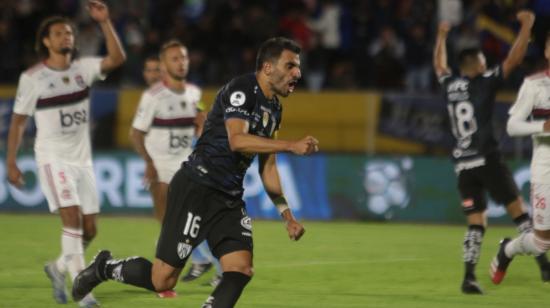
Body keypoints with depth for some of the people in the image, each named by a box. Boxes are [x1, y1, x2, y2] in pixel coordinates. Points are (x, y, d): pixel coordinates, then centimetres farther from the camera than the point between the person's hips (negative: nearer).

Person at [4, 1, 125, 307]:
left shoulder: (83, 68, 3)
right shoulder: (32, 78, -6)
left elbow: (117, 58, -12)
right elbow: (18, 121, 0)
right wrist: (11, 163, -3)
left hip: (83, 159, 5)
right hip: (53, 158, -5)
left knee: (89, 229, 5)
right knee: (72, 218, -20)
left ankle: (59, 267, 31)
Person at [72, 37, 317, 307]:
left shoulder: (274, 109, 15)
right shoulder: (241, 89, -12)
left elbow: (267, 168, 21)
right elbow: (237, 140, -28)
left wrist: (287, 214, 15)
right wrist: (291, 146, -29)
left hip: (230, 198, 9)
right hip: (196, 190, -8)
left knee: (241, 270, -11)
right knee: (162, 279, -6)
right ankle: (105, 267, 22)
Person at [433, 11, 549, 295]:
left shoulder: (449, 85, 10)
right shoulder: (484, 83, -5)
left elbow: (439, 65, 32)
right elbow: (514, 58, -6)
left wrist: (441, 36, 46)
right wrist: (526, 25, 3)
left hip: (463, 165, 5)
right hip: (487, 160, -5)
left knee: (476, 223, 6)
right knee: (517, 209, 2)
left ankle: (469, 277, -7)